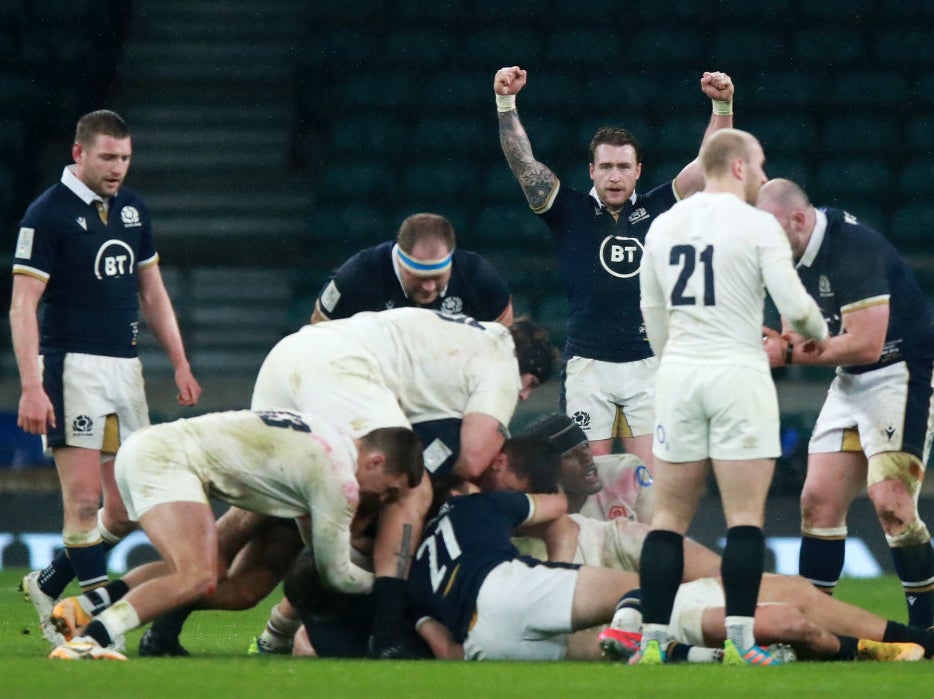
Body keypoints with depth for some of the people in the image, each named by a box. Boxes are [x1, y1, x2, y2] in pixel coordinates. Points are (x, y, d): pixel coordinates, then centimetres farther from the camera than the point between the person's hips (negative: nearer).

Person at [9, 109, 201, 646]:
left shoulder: (133, 208, 12)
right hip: (73, 366, -7)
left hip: (125, 366, 7)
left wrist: (180, 363, 14)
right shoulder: (48, 213, -8)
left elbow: (152, 292, 21)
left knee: (130, 505, 4)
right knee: (84, 497, -12)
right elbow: (23, 305, -11)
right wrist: (31, 387, -18)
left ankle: (50, 586, 20)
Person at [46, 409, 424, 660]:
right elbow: (335, 573, 0)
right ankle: (88, 641, -33)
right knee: (196, 579, -23)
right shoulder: (340, 478, -10)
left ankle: (85, 607, 12)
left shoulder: (330, 442, 20)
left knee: (191, 569, 23)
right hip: (166, 459, -10)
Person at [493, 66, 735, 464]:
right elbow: (521, 162, -1)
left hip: (649, 364, 1)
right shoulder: (571, 211, 6)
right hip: (587, 363, -1)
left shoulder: (657, 209, 9)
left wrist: (722, 106, -6)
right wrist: (506, 103, -12)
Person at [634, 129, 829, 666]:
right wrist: (819, 333, 11)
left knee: (670, 518, 8)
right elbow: (794, 305, -10)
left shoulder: (663, 226, 9)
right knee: (745, 518, -2)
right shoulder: (758, 226, -7)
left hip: (679, 374, 5)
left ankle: (653, 643, 3)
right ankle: (739, 642, -7)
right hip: (738, 374, -5)